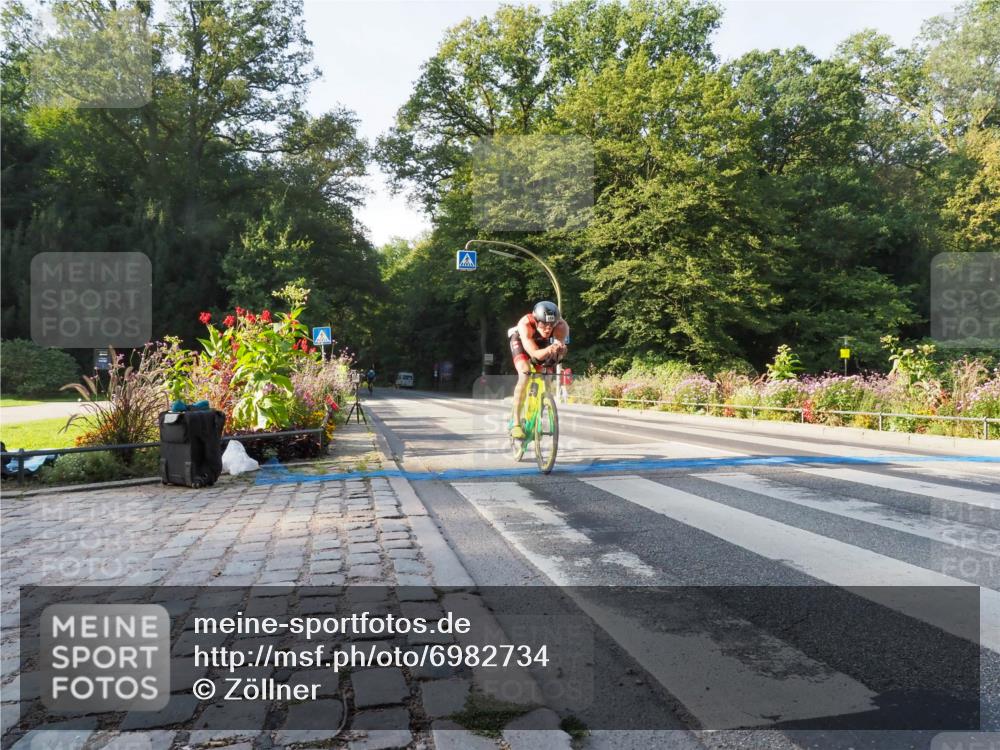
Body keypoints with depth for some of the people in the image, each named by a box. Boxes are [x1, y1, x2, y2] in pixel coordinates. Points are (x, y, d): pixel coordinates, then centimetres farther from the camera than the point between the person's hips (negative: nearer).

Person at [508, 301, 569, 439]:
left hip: (543, 343, 4)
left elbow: (560, 347, -43)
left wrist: (559, 351, -66)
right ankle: (515, 423, -21)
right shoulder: (525, 324, -42)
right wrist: (548, 350, -69)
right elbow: (535, 353, -49)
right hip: (520, 340, -3)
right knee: (525, 374, -24)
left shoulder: (562, 326, -36)